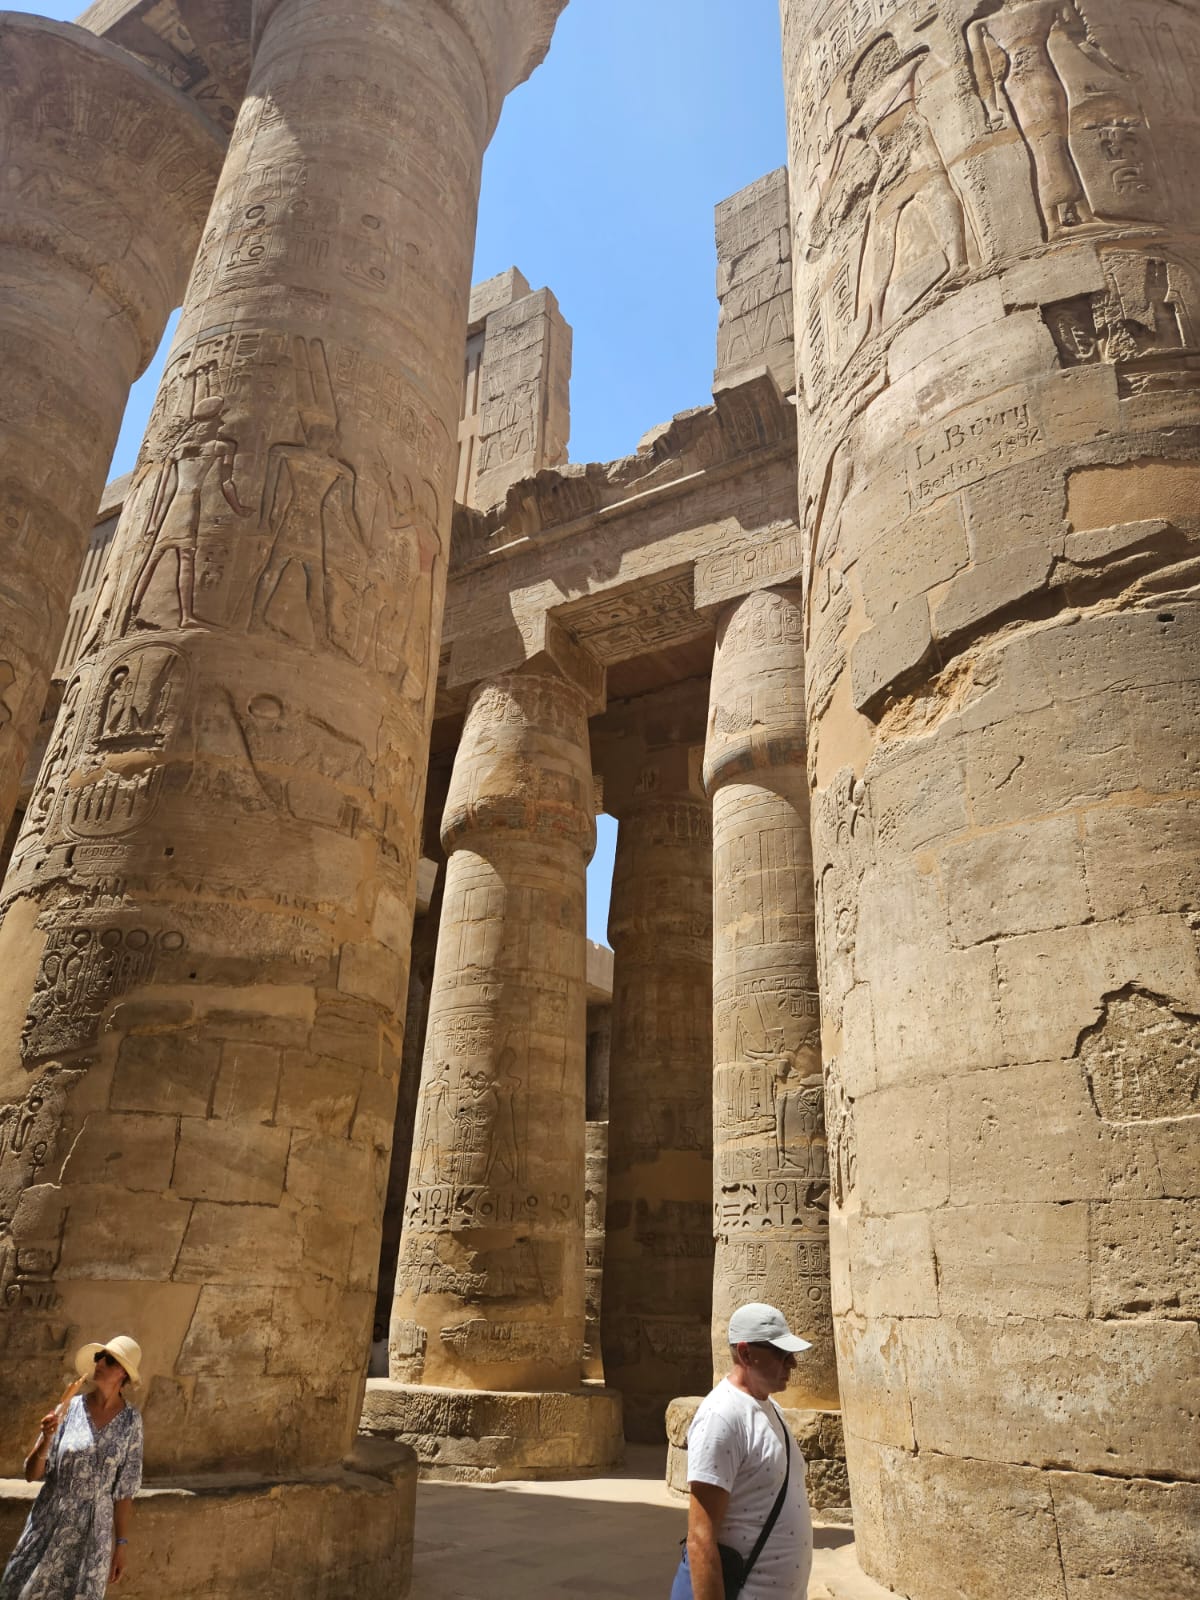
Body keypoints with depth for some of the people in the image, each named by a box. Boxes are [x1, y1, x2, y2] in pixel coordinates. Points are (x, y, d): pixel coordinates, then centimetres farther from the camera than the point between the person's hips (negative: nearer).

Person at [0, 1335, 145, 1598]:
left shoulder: (130, 1421, -5)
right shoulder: (69, 1409, -5)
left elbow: (124, 1489, 0)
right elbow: (31, 1475, -2)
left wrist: (121, 1545, 0)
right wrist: (46, 1440, -20)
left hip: (93, 1533, 0)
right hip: (49, 1525, 1)